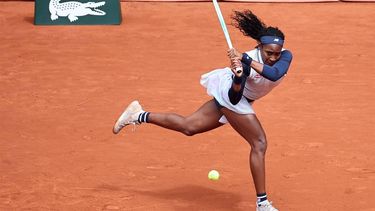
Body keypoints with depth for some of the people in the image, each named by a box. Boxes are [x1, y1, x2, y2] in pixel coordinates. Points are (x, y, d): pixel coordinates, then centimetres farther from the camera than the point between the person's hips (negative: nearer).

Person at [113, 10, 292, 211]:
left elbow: (275, 74, -42)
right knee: (259, 144, -15)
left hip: (235, 98, 7)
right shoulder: (246, 62, -32)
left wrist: (247, 60, -51)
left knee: (187, 127, 17)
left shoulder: (285, 56, -21)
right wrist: (238, 77, -51)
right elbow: (234, 97, -32)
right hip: (230, 94, -7)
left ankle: (139, 115, 28)